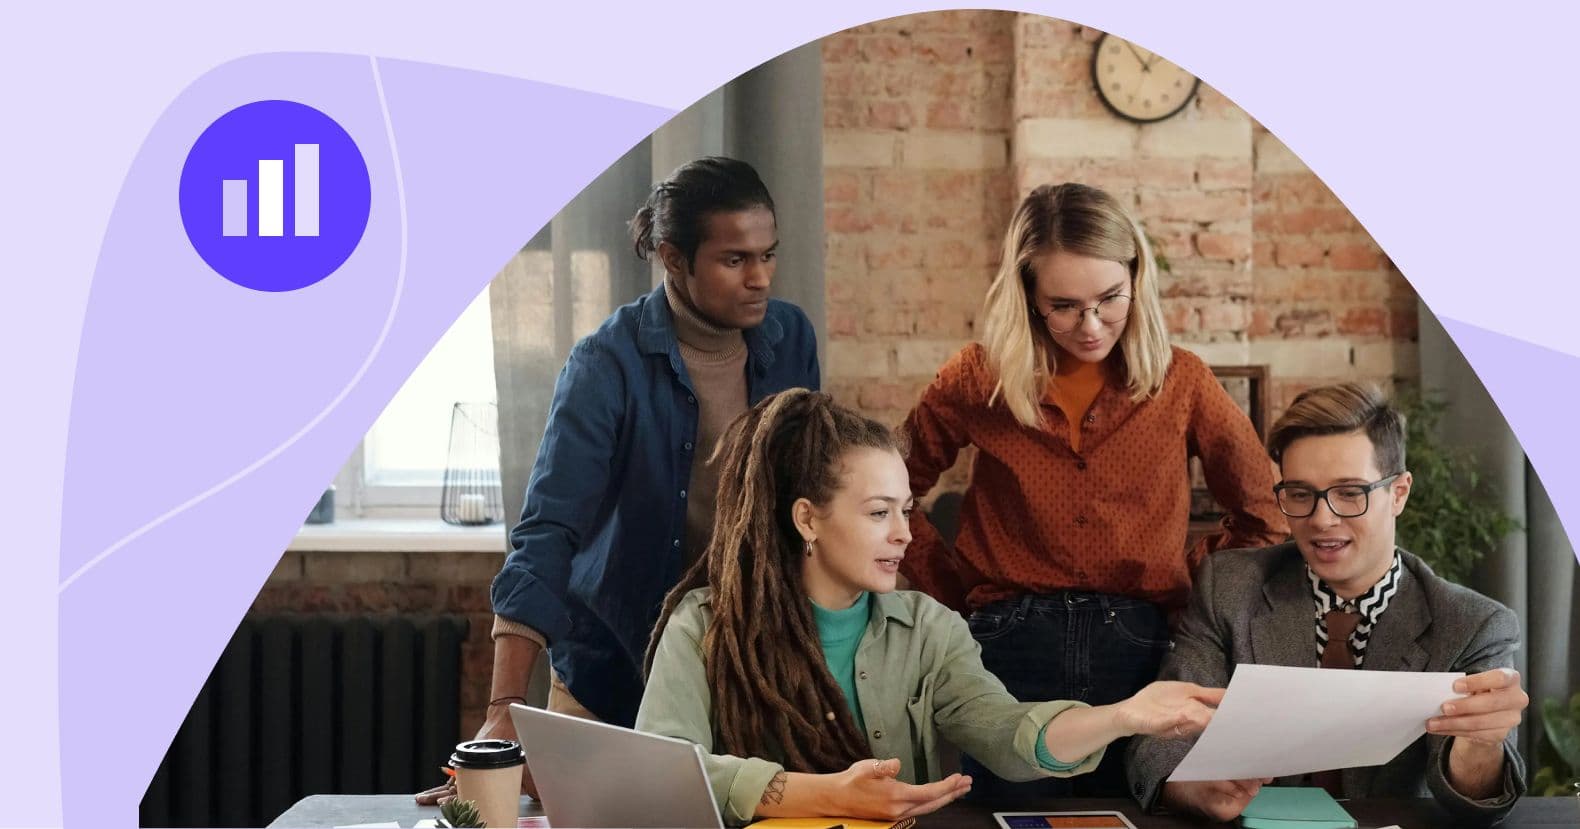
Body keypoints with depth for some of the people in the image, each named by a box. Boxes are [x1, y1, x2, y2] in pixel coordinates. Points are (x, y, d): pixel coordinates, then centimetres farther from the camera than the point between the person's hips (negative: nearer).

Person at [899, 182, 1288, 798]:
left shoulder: (1181, 382, 2)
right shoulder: (979, 379, 1)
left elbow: (1266, 517, 11)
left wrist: (1185, 584, 4)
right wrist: (957, 590, 5)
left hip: (1141, 652, 1)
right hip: (1013, 653, 0)